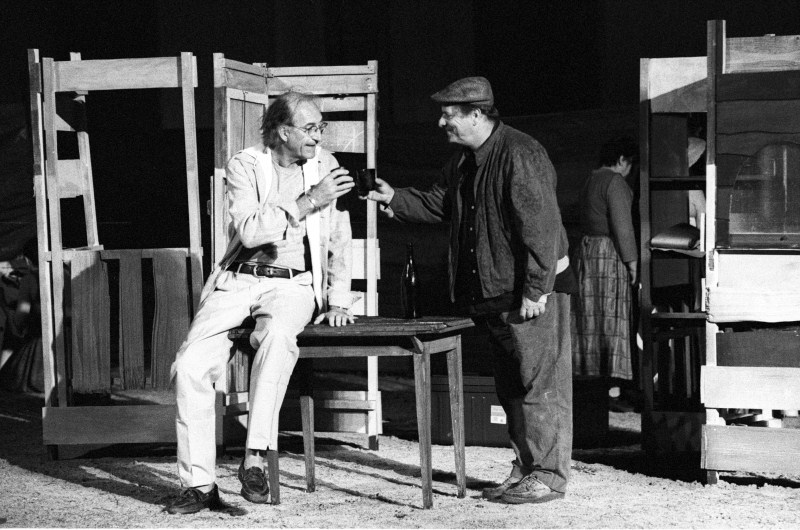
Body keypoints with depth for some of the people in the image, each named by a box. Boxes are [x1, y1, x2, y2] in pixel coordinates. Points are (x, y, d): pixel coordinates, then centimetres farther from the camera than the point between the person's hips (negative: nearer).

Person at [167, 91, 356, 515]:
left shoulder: (324, 165, 4)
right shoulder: (244, 165, -3)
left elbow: (338, 239, 11)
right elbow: (249, 230, -18)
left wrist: (338, 301, 6)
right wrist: (308, 202, -22)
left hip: (293, 284, -1)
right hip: (239, 278, 1)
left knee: (278, 335, -37)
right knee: (189, 366, -19)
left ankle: (254, 459, -35)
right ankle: (199, 483, -10)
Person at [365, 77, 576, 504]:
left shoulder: (520, 155, -19)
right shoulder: (463, 161, 11)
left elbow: (541, 225, -22)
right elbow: (437, 204, 22)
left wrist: (535, 290, -23)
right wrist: (395, 199, 5)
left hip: (532, 293, -10)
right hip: (493, 293, 10)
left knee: (541, 384, -5)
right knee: (510, 387, 14)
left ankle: (549, 475, -1)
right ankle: (525, 468, 22)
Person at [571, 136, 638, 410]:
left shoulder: (590, 181, 16)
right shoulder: (615, 182, -11)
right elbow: (622, 225, -16)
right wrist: (631, 260, -12)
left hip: (586, 251, 9)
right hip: (610, 254, -9)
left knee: (591, 320, 12)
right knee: (613, 321, -8)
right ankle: (613, 390, -11)